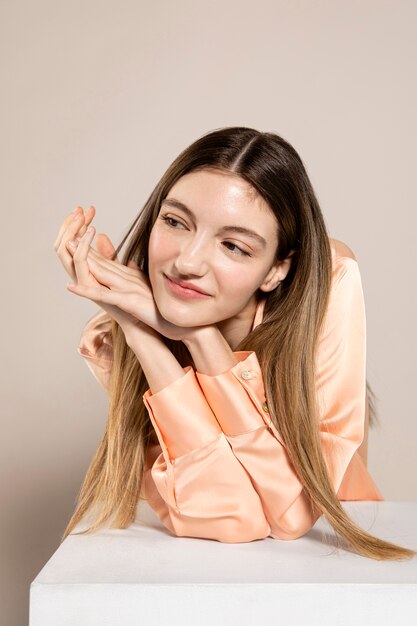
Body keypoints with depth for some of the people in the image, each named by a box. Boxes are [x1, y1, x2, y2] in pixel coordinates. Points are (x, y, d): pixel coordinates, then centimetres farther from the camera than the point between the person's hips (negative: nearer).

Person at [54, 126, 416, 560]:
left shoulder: (330, 282, -22)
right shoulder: (112, 341, -18)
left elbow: (294, 510, -23)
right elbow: (227, 518, -25)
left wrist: (203, 338, -30)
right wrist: (138, 332, -31)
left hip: (330, 538, 0)